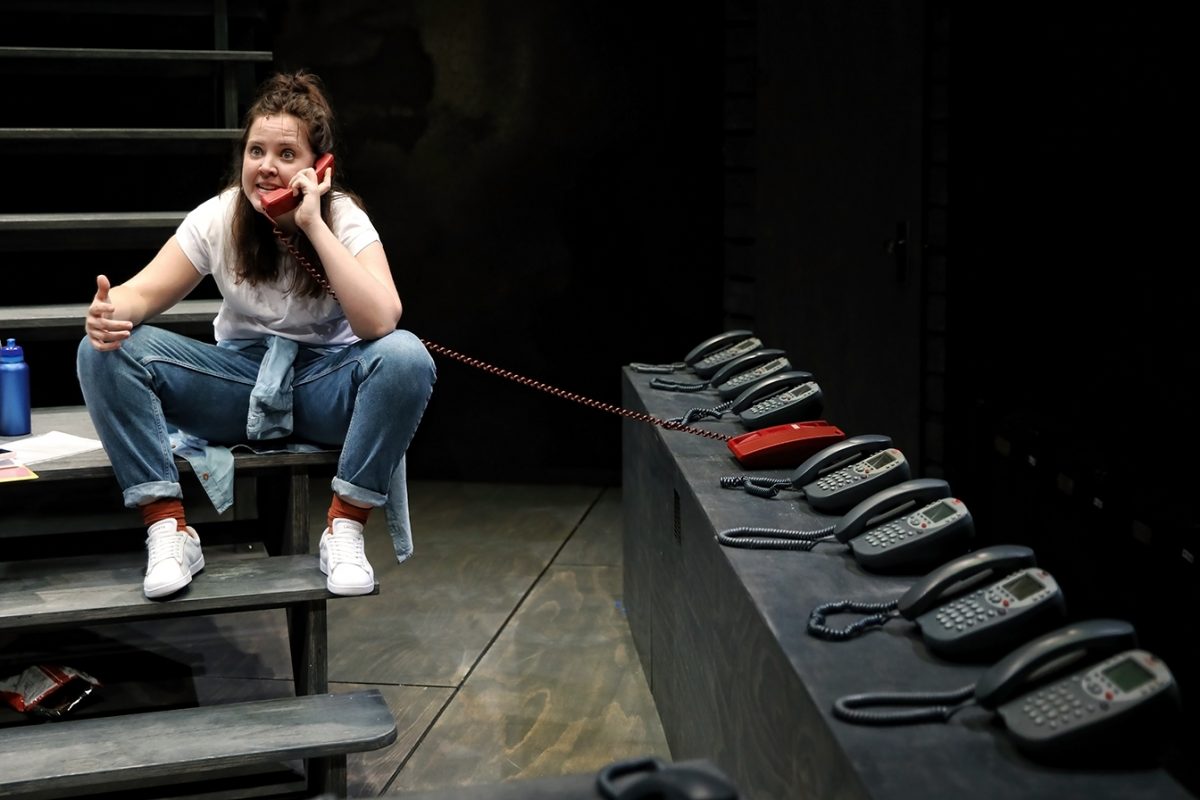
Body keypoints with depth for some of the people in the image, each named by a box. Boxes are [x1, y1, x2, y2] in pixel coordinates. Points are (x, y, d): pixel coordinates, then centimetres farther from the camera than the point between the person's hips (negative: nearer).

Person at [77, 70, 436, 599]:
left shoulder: (345, 218, -14)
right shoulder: (219, 217, -7)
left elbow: (379, 321, -30)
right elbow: (145, 292, -10)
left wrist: (312, 224, -31)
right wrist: (110, 313, -34)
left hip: (324, 387, -2)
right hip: (239, 383, 2)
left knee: (406, 357, -34)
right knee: (104, 351, -20)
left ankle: (345, 529, -21)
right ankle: (169, 530, -19)